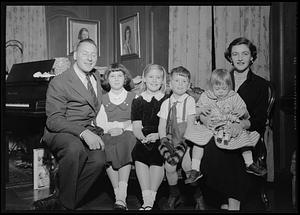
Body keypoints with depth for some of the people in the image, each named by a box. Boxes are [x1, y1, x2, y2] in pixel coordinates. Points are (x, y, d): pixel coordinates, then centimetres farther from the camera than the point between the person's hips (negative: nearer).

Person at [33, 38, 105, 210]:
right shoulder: (59, 83, -6)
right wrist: (83, 133, -28)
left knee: (98, 160, -29)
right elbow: (54, 120, -15)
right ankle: (65, 203, -19)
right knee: (75, 148, -40)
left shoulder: (98, 78, 17)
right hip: (61, 133, -5)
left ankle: (57, 202, -15)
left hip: (90, 133, 5)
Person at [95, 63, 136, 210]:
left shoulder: (133, 97, 20)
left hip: (128, 133, -1)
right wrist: (110, 128, -13)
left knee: (125, 142, -36)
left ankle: (121, 197, -40)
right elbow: (100, 123, 7)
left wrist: (122, 126, -8)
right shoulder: (103, 99, 21)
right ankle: (119, 194, -31)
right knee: (106, 146, -34)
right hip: (108, 135, 1)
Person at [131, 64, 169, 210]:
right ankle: (147, 200, -32)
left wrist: (157, 135, -19)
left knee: (157, 155, -30)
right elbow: (136, 127, 4)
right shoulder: (138, 101, 14)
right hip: (143, 140, 1)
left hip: (161, 140, -1)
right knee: (139, 153, -29)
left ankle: (150, 201, -29)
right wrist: (143, 137, -17)